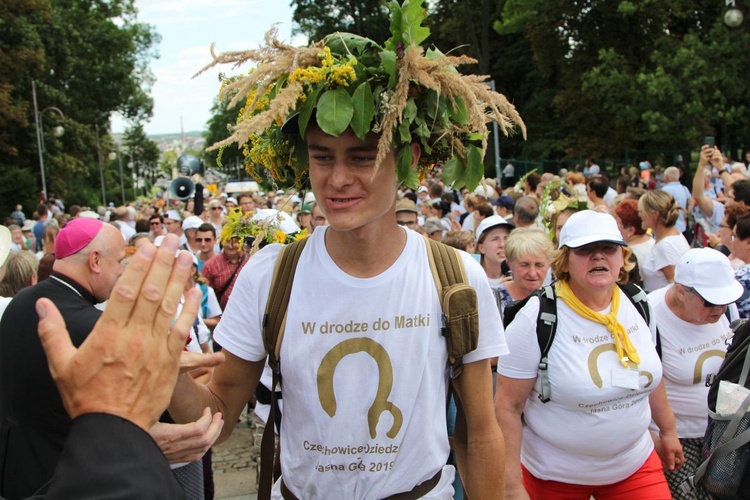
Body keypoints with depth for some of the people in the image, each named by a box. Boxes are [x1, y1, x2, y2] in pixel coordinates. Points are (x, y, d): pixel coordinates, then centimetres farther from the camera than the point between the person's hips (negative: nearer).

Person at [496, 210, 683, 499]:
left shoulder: (638, 305, -4)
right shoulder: (536, 320, -21)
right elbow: (508, 406, -18)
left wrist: (668, 430, 21)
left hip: (635, 463, 4)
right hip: (554, 475, -4)